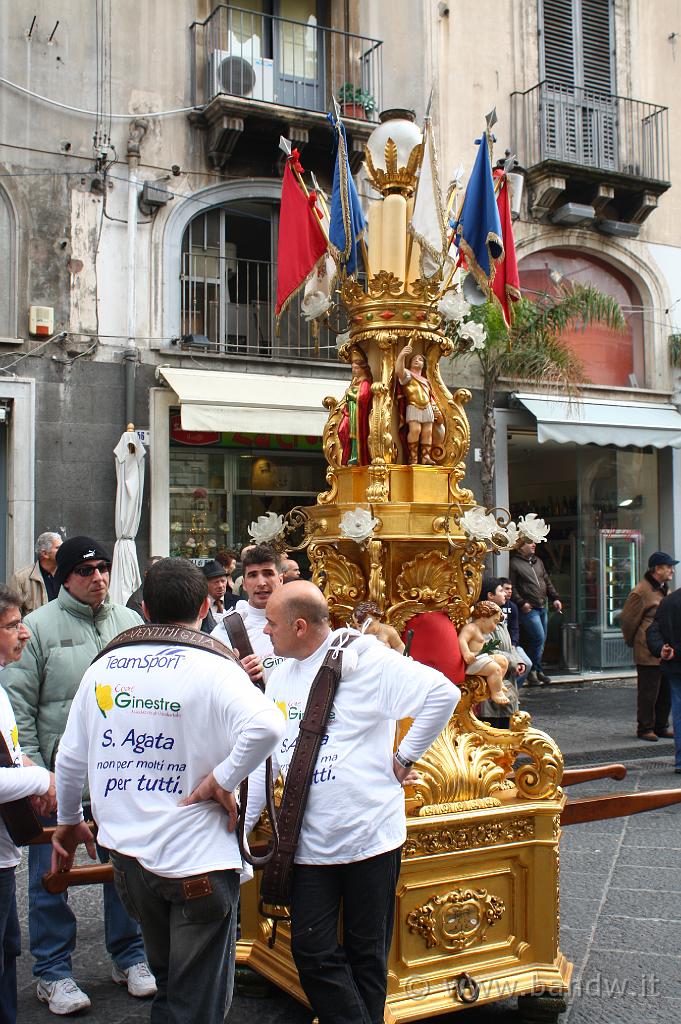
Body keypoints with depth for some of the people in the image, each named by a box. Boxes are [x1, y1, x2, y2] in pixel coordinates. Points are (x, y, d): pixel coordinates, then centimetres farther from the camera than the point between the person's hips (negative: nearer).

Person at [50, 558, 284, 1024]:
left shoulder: (103, 667, 3)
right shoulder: (213, 668, -13)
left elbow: (70, 758, 10)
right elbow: (266, 725, -32)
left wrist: (69, 821, 25)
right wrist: (222, 780, -18)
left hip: (126, 852, 5)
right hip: (197, 857, -5)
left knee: (169, 981, 27)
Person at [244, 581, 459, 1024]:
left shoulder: (363, 659, -13)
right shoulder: (281, 677, 8)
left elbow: (443, 693, -19)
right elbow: (264, 758, 12)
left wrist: (404, 757, -12)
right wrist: (239, 826, 7)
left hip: (370, 835, -5)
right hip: (309, 841, 5)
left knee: (367, 955, 10)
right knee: (312, 953, 4)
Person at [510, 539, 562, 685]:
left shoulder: (538, 561, 17)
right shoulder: (515, 564, -7)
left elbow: (547, 581, 21)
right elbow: (512, 587, -11)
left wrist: (554, 598, 13)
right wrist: (521, 603, -17)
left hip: (542, 607, 8)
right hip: (529, 609, -8)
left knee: (540, 640, 9)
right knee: (539, 638, -13)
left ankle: (536, 670, 18)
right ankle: (533, 670, 0)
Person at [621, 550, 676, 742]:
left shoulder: (664, 590, 14)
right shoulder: (641, 592, -14)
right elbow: (627, 620, -8)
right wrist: (632, 642, 4)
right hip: (648, 653, -8)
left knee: (666, 692, 13)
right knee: (648, 693, 0)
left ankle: (661, 727, 25)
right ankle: (645, 729, 12)